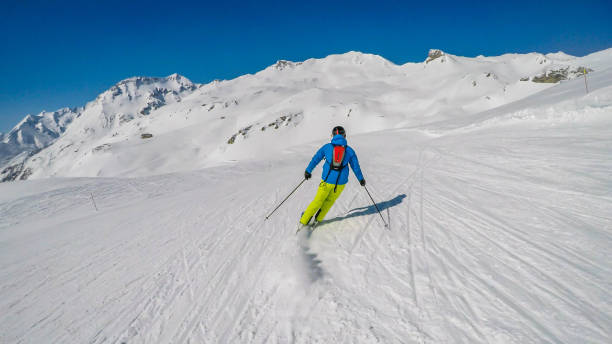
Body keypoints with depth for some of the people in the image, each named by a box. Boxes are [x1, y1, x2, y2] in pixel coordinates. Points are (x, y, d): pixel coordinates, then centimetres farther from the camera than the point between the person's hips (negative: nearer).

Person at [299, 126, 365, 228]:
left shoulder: (327, 147, 0)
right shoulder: (349, 150, 1)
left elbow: (315, 159, 5)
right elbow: (355, 166, 9)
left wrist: (308, 171, 18)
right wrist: (361, 179, 23)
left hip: (327, 180, 0)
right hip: (340, 182, 0)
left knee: (318, 200, 16)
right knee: (329, 201, 21)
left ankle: (303, 221, 20)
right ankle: (318, 220, 26)